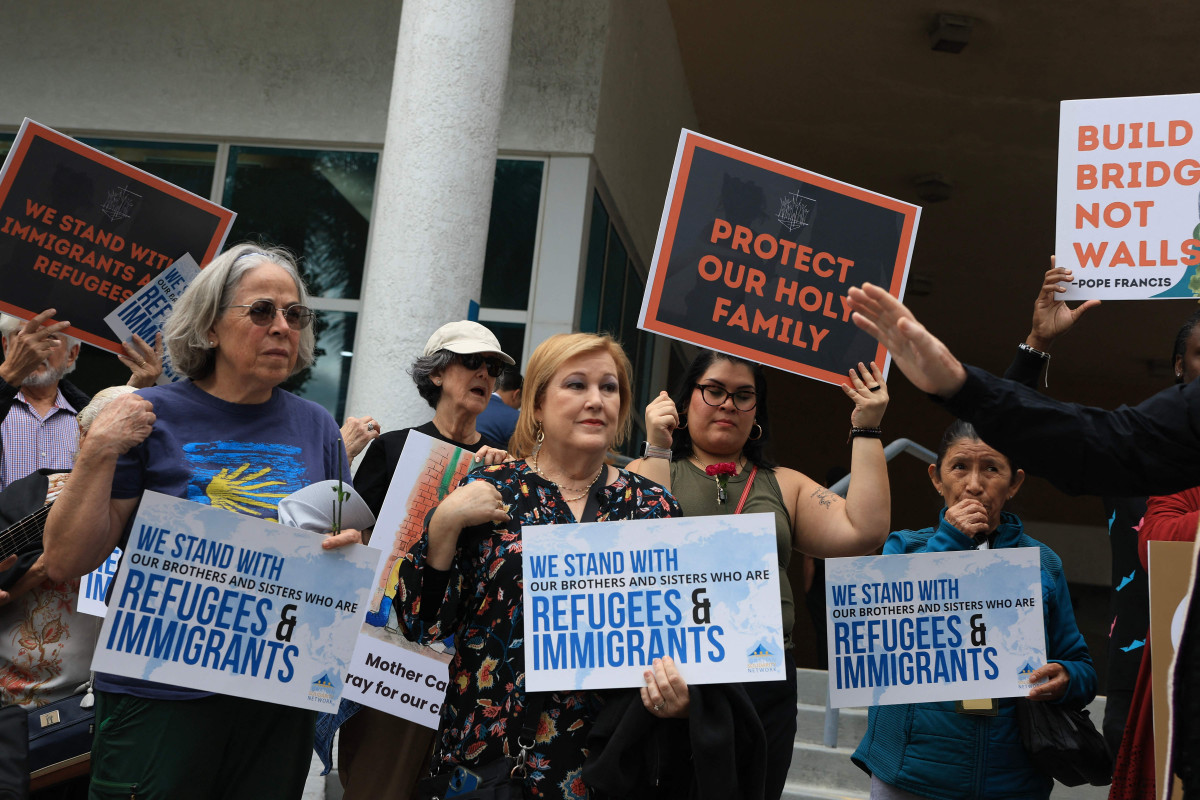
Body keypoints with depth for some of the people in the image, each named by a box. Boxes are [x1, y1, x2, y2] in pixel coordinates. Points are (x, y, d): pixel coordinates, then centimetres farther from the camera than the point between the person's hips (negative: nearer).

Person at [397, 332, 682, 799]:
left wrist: (676, 692, -14)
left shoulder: (654, 508, 2)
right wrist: (445, 522, -16)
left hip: (602, 757, 2)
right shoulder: (488, 493, -2)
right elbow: (424, 623, -4)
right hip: (488, 746, -1)